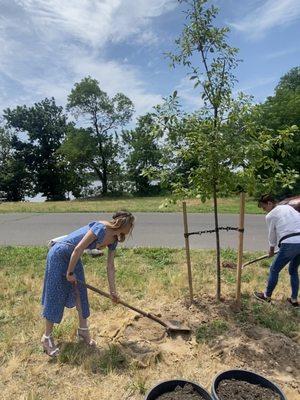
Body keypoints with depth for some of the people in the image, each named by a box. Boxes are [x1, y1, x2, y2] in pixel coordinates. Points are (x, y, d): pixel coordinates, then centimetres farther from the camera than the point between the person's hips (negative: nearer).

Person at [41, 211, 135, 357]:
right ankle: (47, 337, 20)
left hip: (73, 257, 8)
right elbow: (78, 249, -27)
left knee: (81, 292, 12)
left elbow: (110, 266, 7)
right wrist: (70, 272, -16)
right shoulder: (101, 228, -28)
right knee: (55, 296, 2)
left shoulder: (114, 240, 0)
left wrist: (112, 291, 11)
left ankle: (83, 330, 28)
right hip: (59, 254, -8)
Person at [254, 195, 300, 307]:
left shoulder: (270, 216, 1)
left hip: (290, 244, -7)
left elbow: (272, 235, 10)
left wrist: (271, 249, 26)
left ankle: (267, 296, 27)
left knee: (274, 270, 12)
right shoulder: (289, 207, 18)